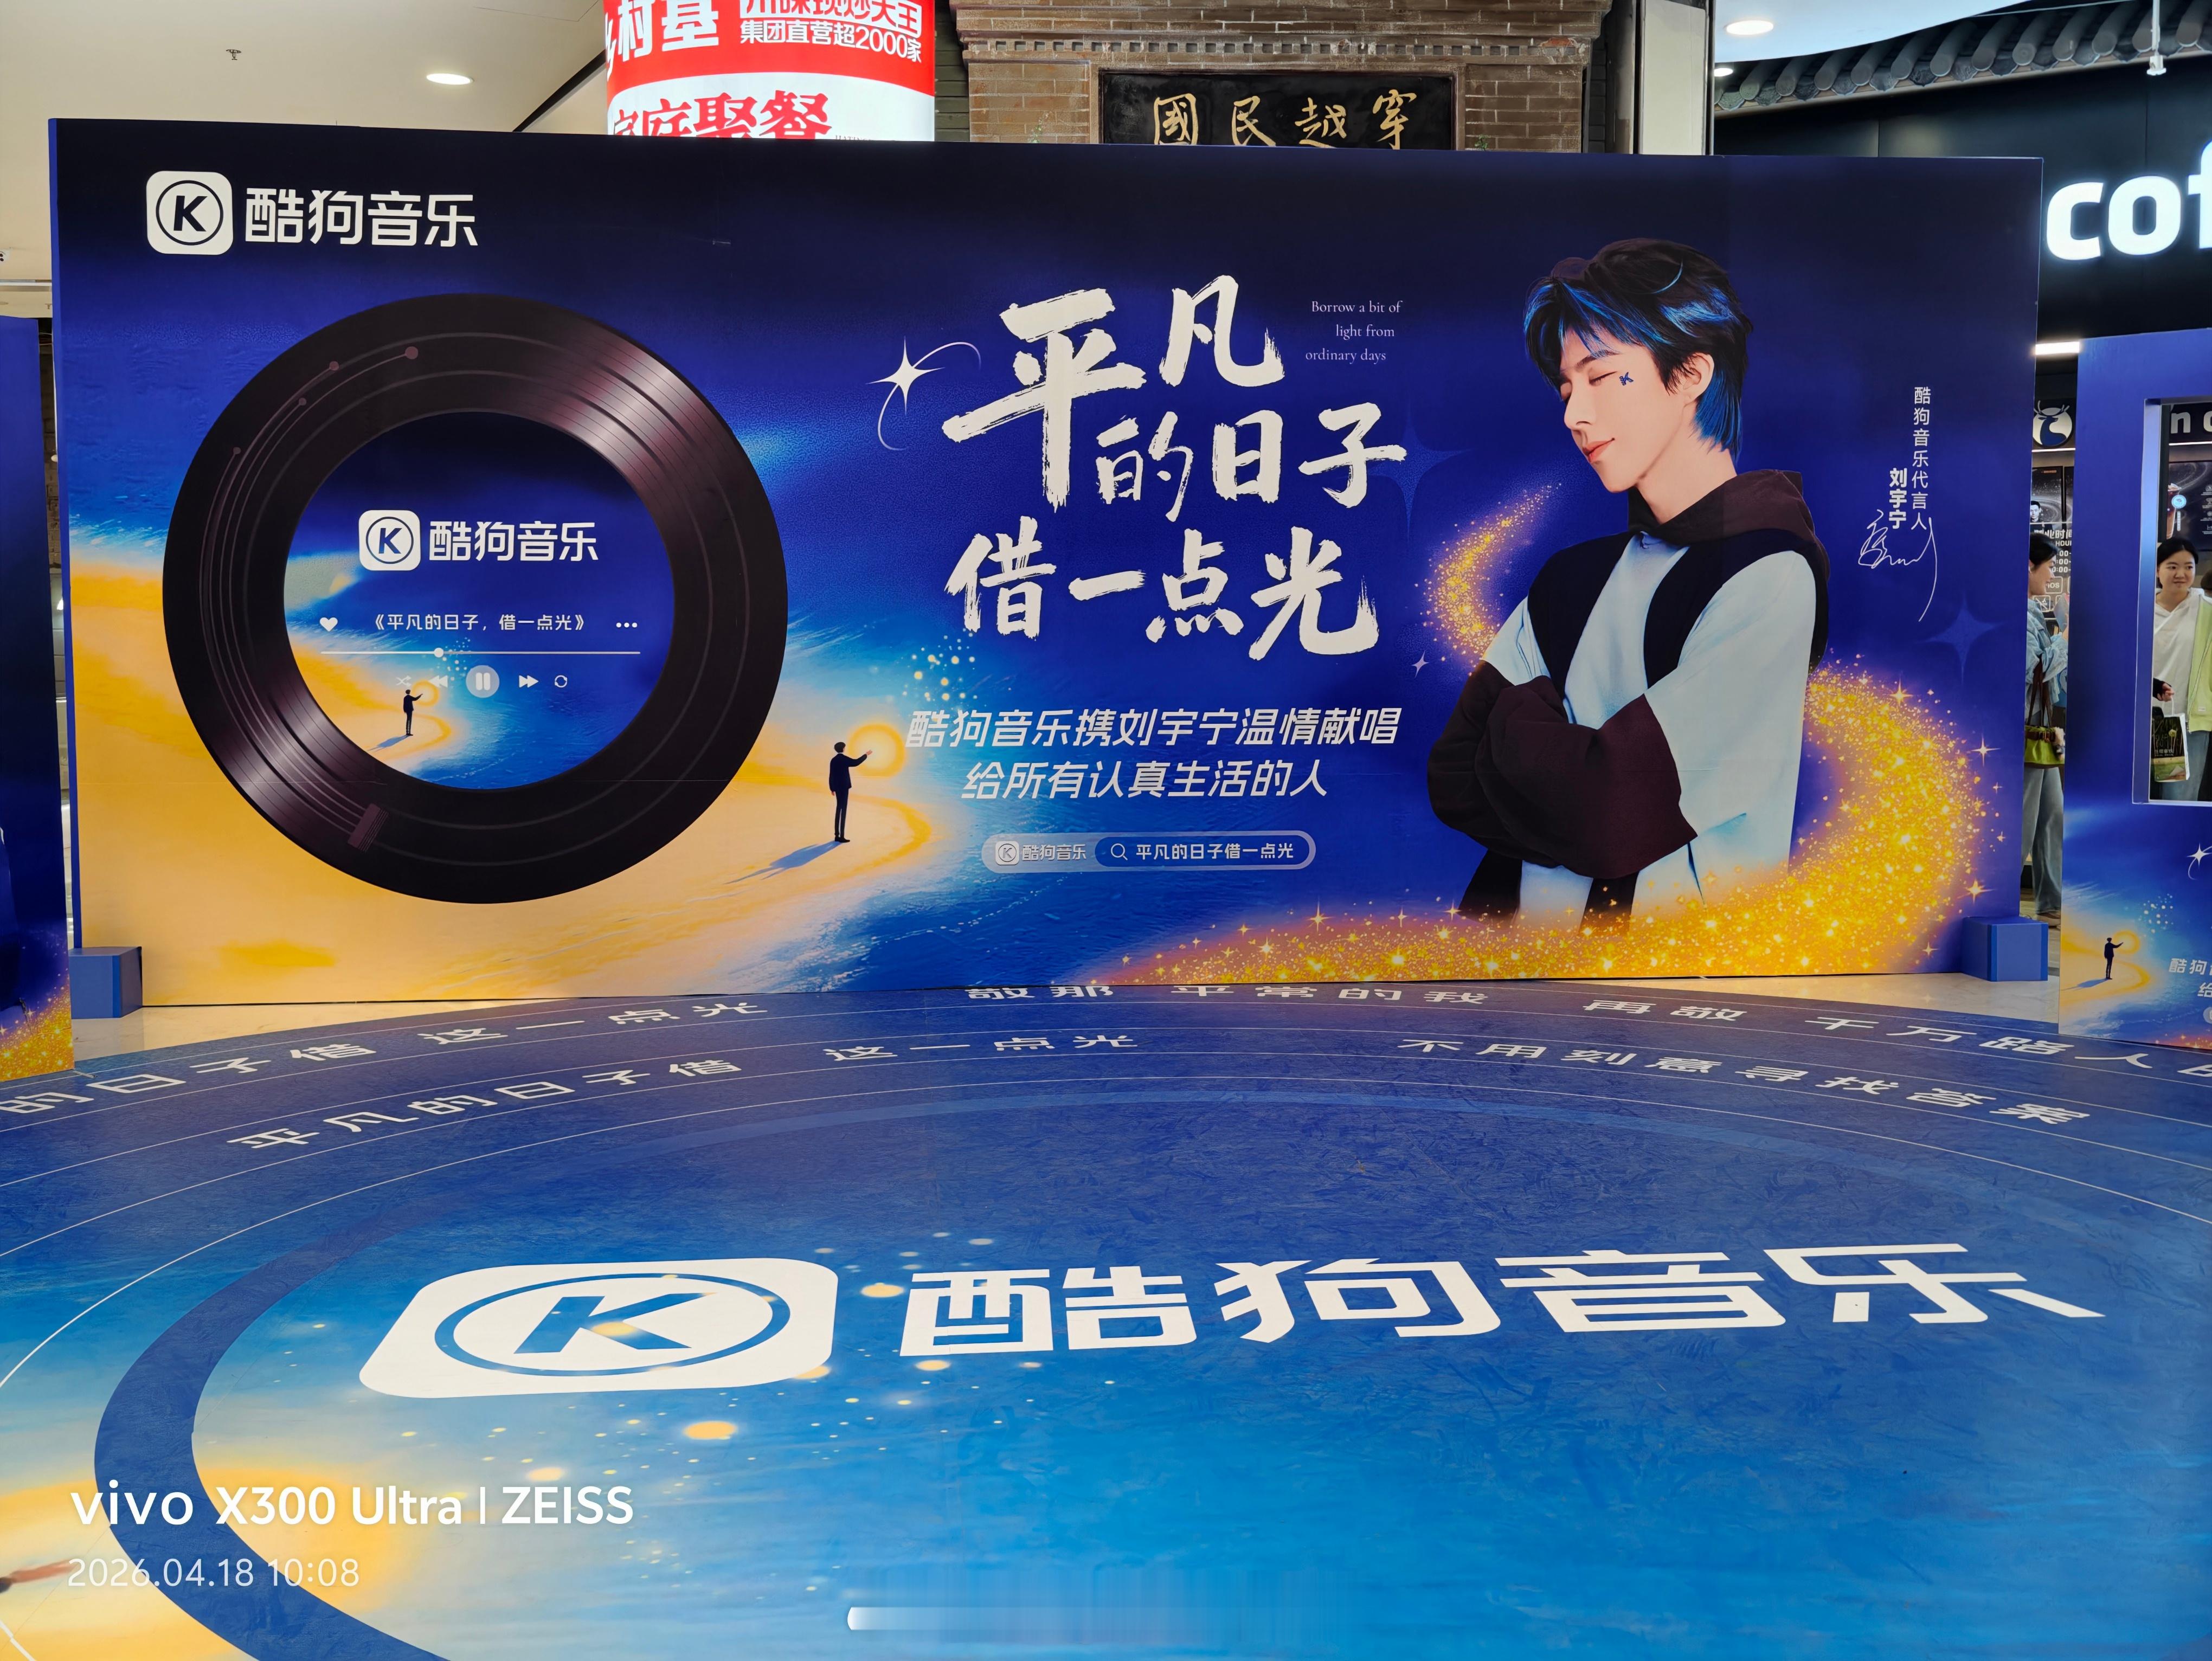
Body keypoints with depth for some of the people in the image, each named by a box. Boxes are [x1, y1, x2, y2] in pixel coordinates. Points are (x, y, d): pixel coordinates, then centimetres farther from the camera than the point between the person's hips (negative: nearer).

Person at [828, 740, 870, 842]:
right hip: (844, 787, -7)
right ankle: (841, 836, -11)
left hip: (837, 787, 7)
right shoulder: (844, 758, -11)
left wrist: (832, 788, 14)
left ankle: (837, 835, 10)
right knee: (843, 810, -8)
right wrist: (866, 755, 0)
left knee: (839, 809, 12)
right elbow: (856, 762, -13)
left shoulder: (833, 760, 9)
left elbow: (831, 775, 10)